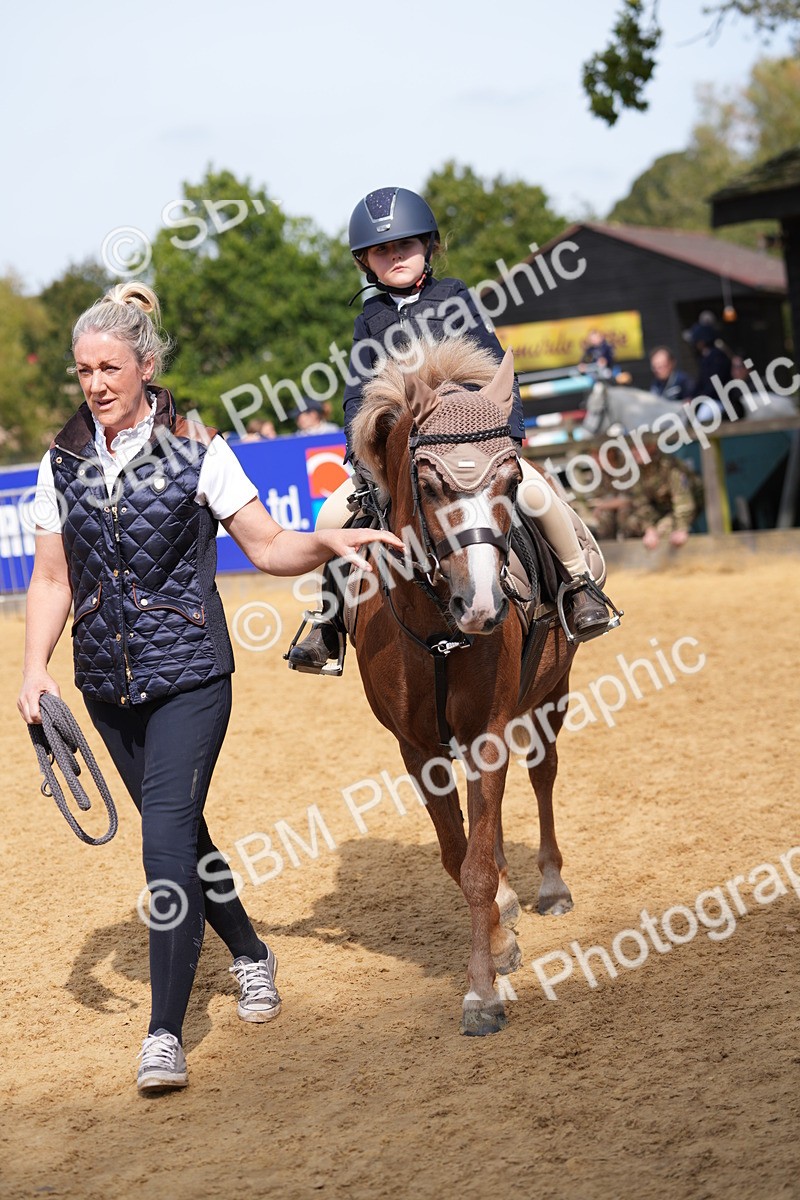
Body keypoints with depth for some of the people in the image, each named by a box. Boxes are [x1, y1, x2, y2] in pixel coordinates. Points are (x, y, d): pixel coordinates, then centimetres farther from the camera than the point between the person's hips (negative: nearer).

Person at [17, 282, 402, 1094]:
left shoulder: (195, 451, -6)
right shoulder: (63, 465, 4)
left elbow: (268, 547, -3)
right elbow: (52, 579, 7)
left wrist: (325, 542, -22)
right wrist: (34, 667, -6)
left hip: (187, 671, -4)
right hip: (107, 683, 5)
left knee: (167, 836, -15)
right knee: (180, 830, 16)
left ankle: (165, 1033, -12)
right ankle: (250, 956, 40)